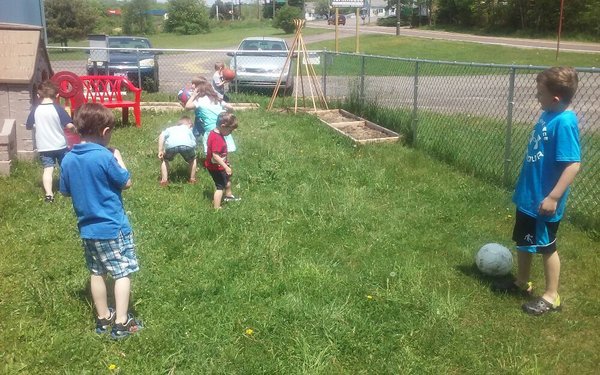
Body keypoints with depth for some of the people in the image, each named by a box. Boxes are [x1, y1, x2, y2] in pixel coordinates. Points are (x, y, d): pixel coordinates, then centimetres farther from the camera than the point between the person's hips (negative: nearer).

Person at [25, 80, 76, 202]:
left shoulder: (35, 110, -4)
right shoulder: (58, 108, -13)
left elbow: (28, 126, 5)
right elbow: (69, 125, -17)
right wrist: (74, 127, 4)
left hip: (43, 147, 2)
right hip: (60, 145, -1)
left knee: (48, 169, 3)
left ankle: (48, 194, -7)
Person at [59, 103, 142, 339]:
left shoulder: (68, 159, 0)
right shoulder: (105, 156, -20)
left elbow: (65, 192, 11)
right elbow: (126, 183, -9)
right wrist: (118, 158, 3)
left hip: (87, 229, 7)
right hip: (113, 227, -7)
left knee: (96, 273, 17)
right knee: (123, 272, 3)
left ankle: (104, 318, 29)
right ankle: (121, 323, 6)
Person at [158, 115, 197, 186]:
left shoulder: (170, 128, 39)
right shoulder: (188, 130, 41)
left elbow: (162, 136, 20)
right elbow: (194, 142, 37)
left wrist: (160, 151, 18)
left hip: (171, 144, 0)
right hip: (187, 144, 0)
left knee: (165, 160, 29)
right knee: (192, 160, 31)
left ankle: (164, 180, 18)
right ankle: (192, 179, 29)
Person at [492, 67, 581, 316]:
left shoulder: (564, 122, -26)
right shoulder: (548, 115, 1)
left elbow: (573, 164, -28)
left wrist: (553, 197, -27)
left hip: (544, 200, -9)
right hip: (528, 194, 9)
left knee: (545, 246, 7)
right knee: (523, 241, 21)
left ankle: (551, 296, 25)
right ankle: (522, 282, 40)